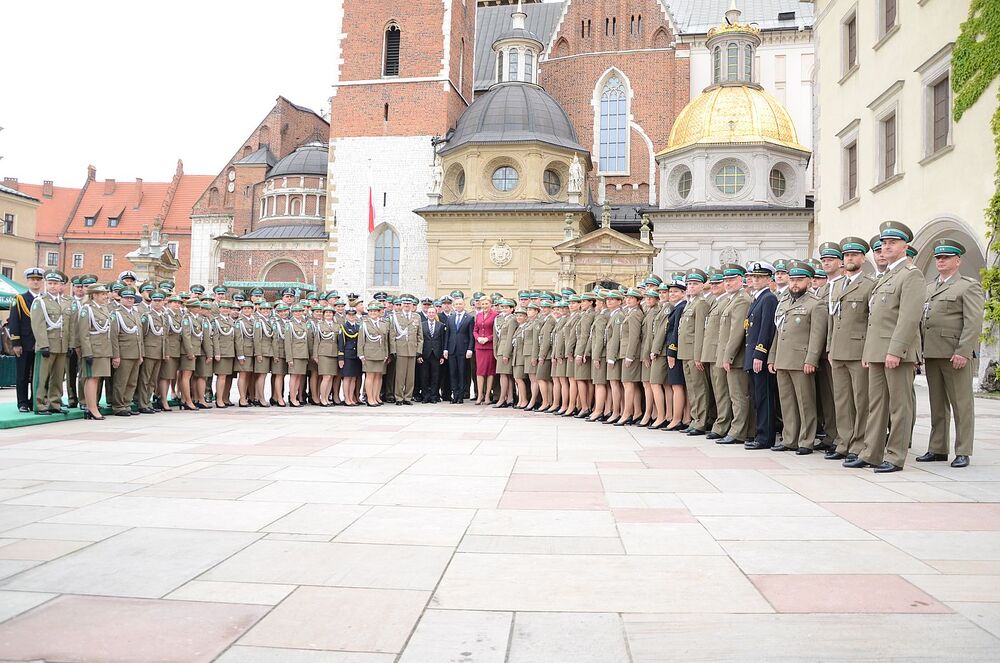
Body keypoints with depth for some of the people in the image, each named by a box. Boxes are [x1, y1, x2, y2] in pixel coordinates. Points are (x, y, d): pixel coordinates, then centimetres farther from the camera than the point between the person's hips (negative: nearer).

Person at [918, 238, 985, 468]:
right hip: (931, 354, 6)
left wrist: (963, 352, -18)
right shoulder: (928, 288, 19)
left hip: (955, 355, -6)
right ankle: (937, 449, 16)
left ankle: (963, 452, 3)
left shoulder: (969, 287, -1)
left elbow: (973, 322, -10)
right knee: (937, 405, 10)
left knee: (961, 404, -1)